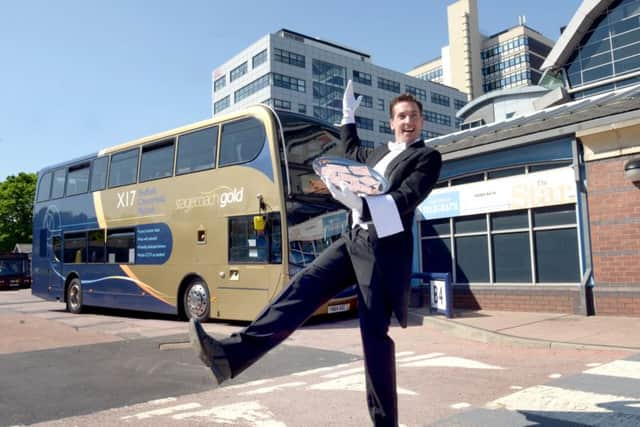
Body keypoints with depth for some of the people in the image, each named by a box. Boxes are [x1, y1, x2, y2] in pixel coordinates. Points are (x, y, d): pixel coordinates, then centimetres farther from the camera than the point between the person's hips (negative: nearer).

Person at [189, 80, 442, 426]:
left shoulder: (428, 157, 0)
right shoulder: (381, 152, 23)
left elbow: (405, 199, -16)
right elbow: (353, 153, 45)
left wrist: (358, 202, -28)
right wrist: (348, 115, 42)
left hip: (383, 248, -7)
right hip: (353, 239, 7)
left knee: (374, 333, -6)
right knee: (303, 287, -9)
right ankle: (231, 355, -17)